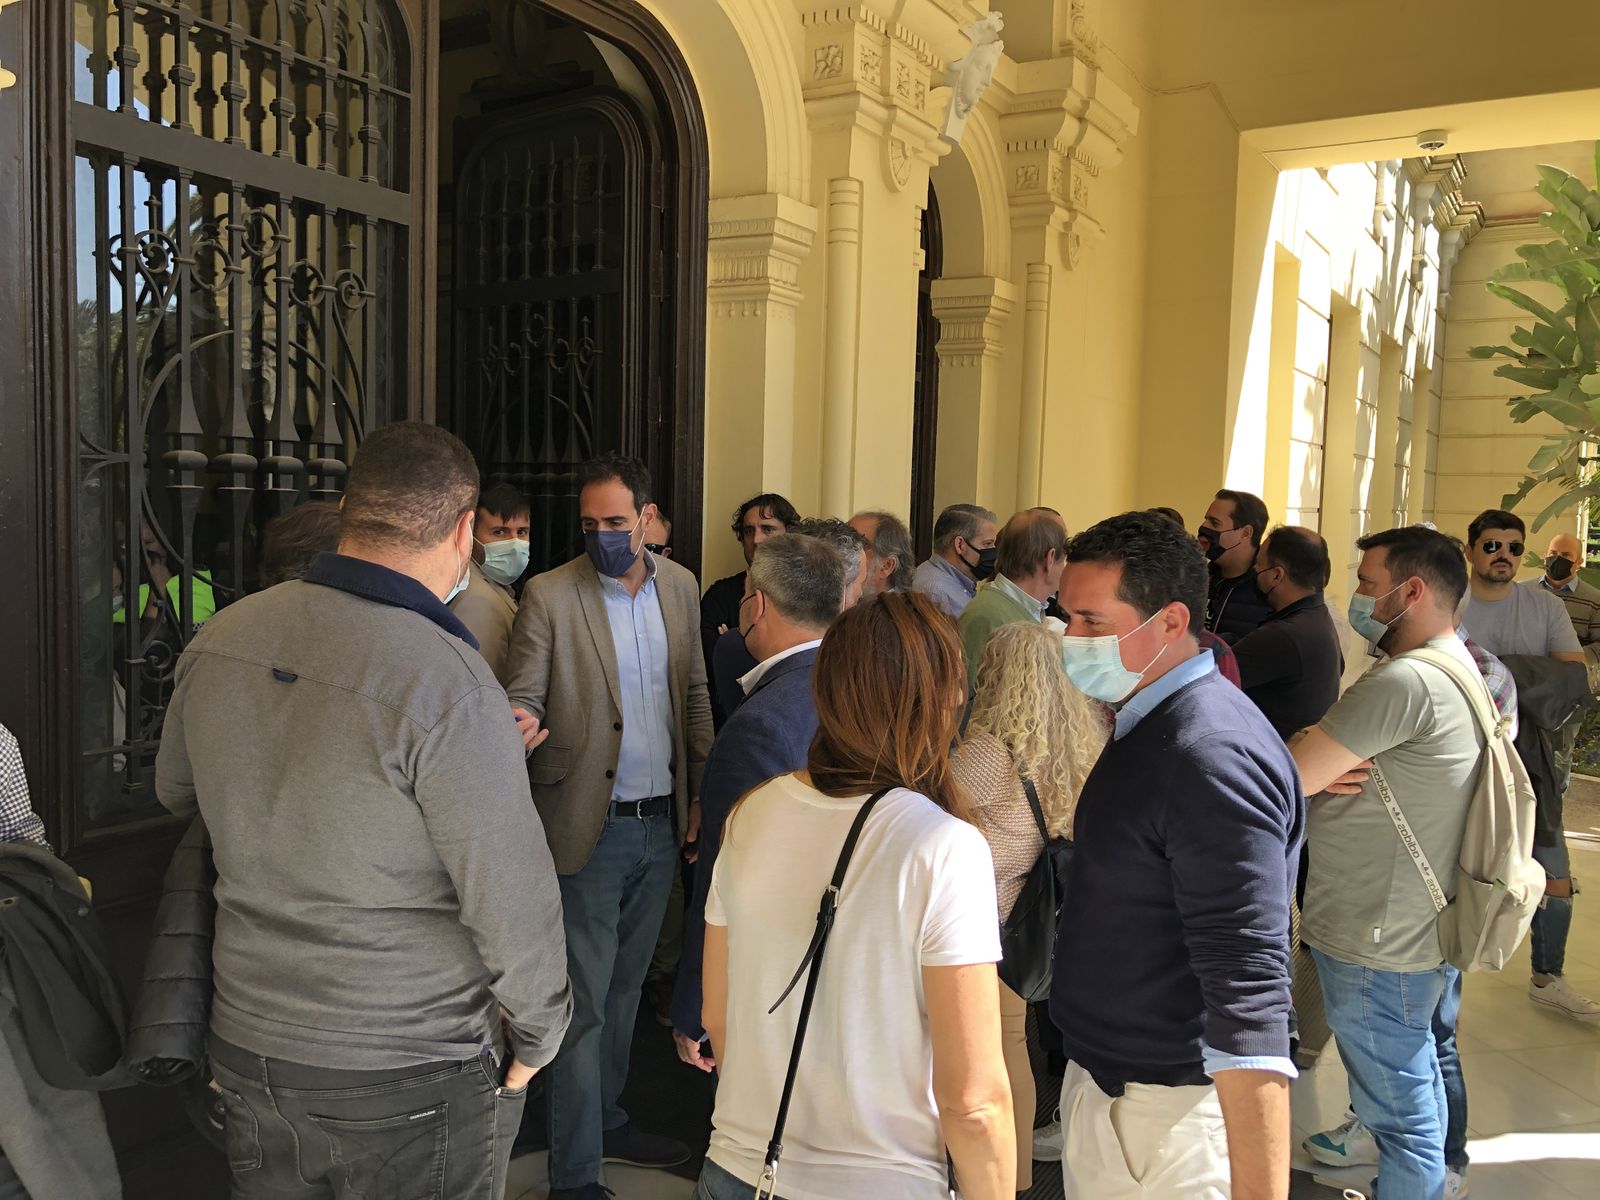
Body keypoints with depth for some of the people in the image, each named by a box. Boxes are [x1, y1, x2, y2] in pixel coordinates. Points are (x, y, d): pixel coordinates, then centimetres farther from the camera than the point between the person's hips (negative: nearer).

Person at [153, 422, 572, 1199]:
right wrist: (537, 1037, -5)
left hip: (247, 1048, 6)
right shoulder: (447, 679, -25)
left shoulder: (218, 640, -5)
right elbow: (512, 900, -22)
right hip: (417, 1077, -5)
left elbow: (177, 794, 13)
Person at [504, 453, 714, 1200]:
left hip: (663, 824, 5)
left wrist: (701, 793, 6)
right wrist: (522, 721, -33)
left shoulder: (680, 586, 5)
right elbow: (526, 696, -10)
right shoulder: (549, 596, -10)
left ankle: (606, 1121, 37)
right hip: (590, 828, -5)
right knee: (584, 1001, 2)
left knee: (624, 986, 19)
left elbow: (695, 695, 11)